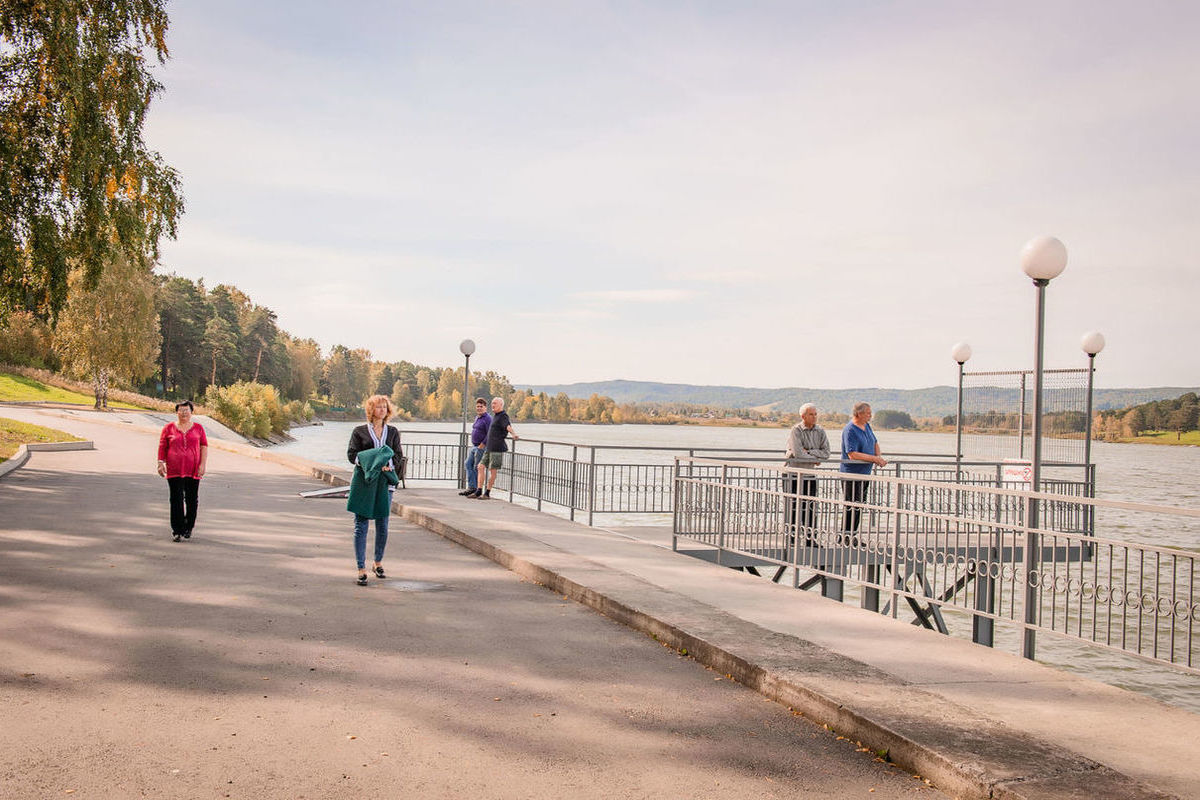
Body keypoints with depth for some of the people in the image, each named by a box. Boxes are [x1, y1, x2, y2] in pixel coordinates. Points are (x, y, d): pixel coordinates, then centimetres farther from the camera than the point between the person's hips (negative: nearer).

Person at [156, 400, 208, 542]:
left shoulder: (198, 428, 8)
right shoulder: (168, 428, 7)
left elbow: (204, 446, 6)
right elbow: (162, 447, 8)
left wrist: (203, 464, -3)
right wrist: (161, 463, 0)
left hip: (193, 470, 1)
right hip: (174, 471, -1)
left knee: (192, 500, 5)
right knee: (176, 500, -3)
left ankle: (188, 528, 18)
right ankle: (177, 530, 0)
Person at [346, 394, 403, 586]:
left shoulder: (393, 432, 13)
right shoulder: (359, 431, 6)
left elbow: (398, 455, 7)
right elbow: (351, 454, 0)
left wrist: (388, 464, -15)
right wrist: (370, 462, -16)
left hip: (384, 481, 2)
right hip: (363, 481, -2)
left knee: (383, 525, 7)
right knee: (361, 525, -4)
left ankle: (378, 563, 25)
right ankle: (361, 569, -2)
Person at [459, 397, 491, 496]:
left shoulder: (487, 418, -14)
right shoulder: (477, 417, 15)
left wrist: (481, 445, -18)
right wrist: (473, 445, 18)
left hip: (482, 447, -10)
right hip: (474, 446, 10)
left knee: (477, 468, -5)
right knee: (468, 465, 5)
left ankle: (477, 490, 2)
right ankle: (471, 487, 4)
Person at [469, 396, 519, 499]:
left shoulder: (503, 416, -11)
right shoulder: (495, 416, 17)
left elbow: (508, 426, -31)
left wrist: (513, 434, -52)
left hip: (497, 448, -9)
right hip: (489, 448, 9)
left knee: (493, 470, -3)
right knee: (481, 467, 6)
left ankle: (487, 493, 5)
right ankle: (478, 491, 11)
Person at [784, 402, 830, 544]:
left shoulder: (820, 431, 4)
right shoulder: (795, 430, -13)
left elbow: (826, 453, -5)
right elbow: (798, 453, -24)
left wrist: (808, 452, -15)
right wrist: (815, 458, -10)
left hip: (810, 475, 5)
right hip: (793, 475, -5)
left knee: (811, 509, 6)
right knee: (792, 508, -2)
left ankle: (809, 540, 14)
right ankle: (791, 540, 6)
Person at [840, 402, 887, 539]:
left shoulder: (866, 426, 11)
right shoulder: (850, 430, -17)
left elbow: (875, 443, 25)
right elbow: (852, 455, -24)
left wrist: (878, 458, 6)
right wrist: (874, 458, -20)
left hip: (865, 473, 9)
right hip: (852, 475, -9)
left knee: (859, 507, 12)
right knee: (852, 507, -6)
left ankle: (851, 534, 19)